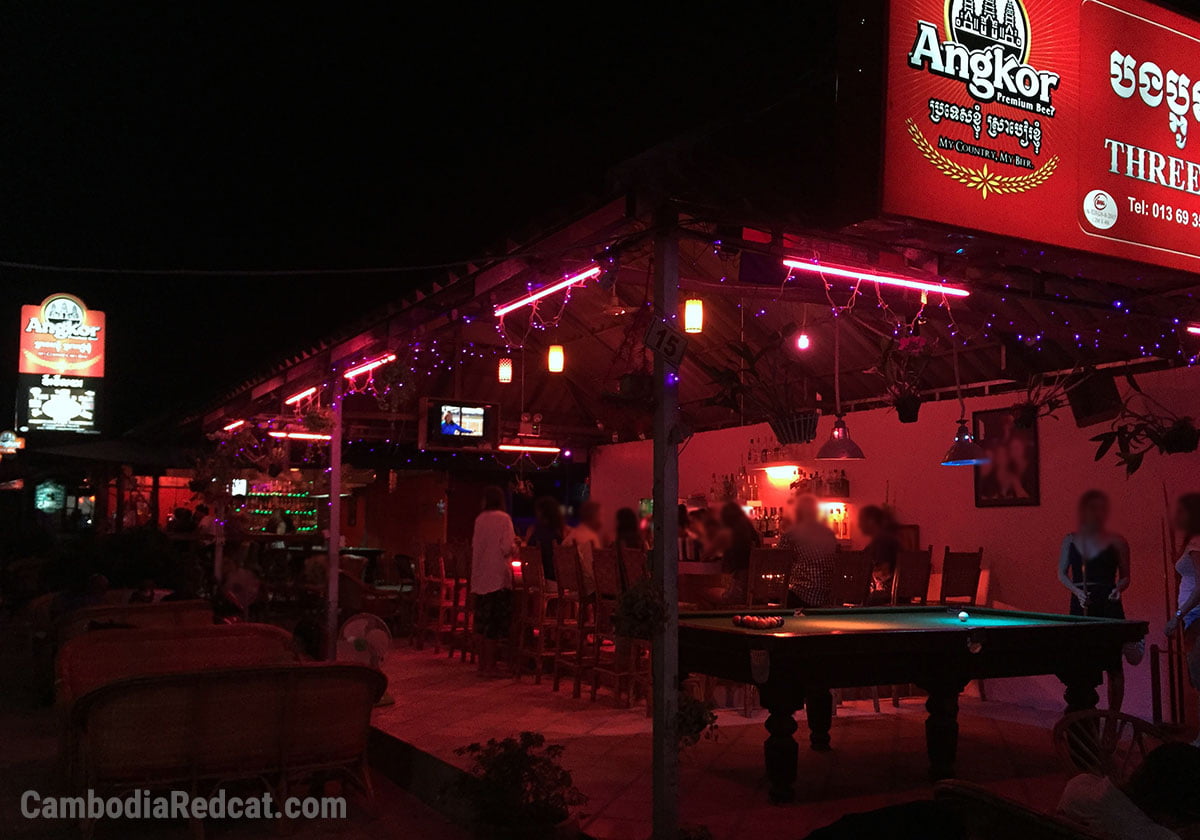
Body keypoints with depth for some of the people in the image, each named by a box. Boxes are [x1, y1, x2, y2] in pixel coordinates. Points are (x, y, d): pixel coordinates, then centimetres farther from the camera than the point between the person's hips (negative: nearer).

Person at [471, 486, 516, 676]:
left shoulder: (480, 519, 8)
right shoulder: (503, 518, -8)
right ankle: (490, 665, -2)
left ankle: (482, 663, 17)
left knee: (481, 622, 12)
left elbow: (474, 546, 14)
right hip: (498, 577, -6)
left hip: (480, 577, 6)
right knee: (495, 624, -2)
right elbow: (507, 548, -15)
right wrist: (515, 545, 5)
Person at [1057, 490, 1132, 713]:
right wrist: (1076, 590, -8)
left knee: (1113, 664, -1)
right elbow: (1062, 574, 9)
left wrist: (1119, 588, -12)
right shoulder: (1070, 540, 8)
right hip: (1080, 606, 2)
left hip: (1109, 606, -1)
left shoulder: (1117, 542, 3)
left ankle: (1113, 713, 10)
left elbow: (1125, 576, 9)